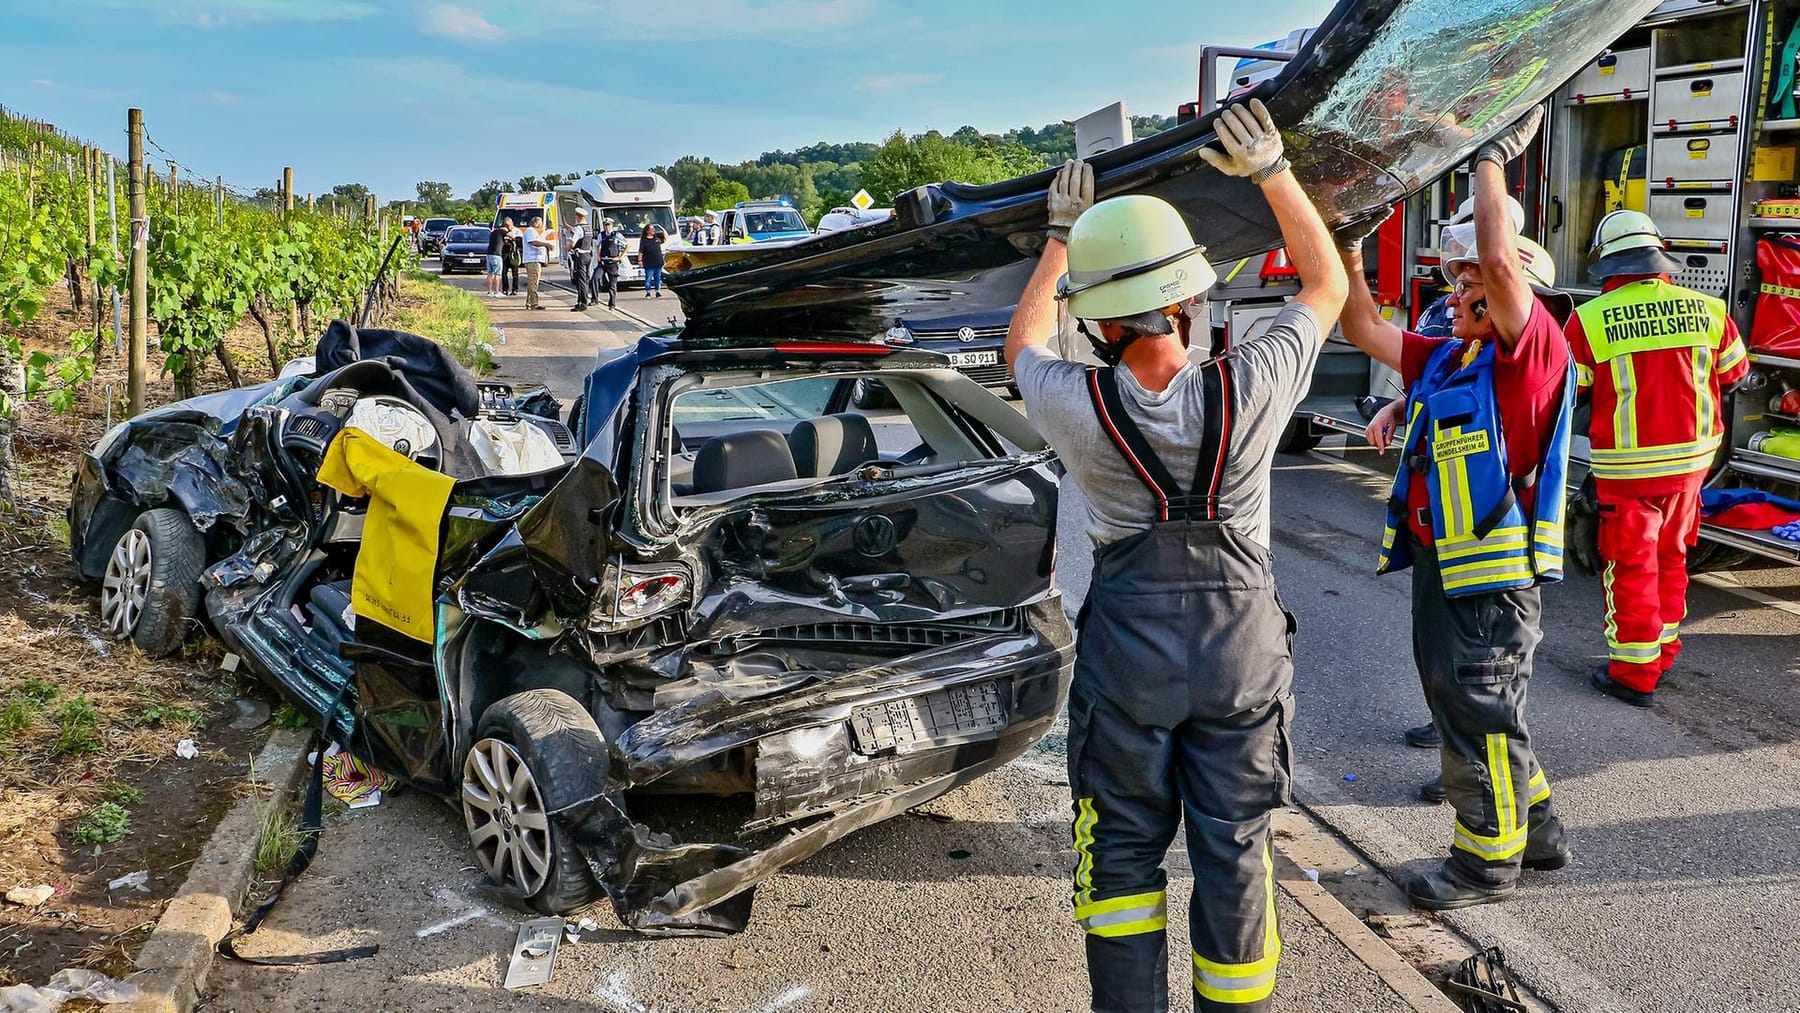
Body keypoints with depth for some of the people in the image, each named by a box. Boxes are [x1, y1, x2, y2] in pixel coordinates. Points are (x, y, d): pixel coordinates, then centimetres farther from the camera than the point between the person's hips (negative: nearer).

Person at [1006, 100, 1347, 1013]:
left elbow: (1024, 343, 9)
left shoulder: (1080, 407, -18)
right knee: (1233, 853, 14)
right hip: (1241, 653, 1)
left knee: (1123, 853, 15)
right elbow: (1326, 285, 3)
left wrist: (1061, 234, 16)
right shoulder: (1248, 391, -18)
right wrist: (1273, 172, 5)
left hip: (1125, 656, 0)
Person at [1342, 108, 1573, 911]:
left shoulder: (1534, 351, -13)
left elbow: (1502, 257, -28)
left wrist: (1492, 158, -18)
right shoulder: (1444, 357, 11)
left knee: (1479, 719, 2)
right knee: (1463, 706, 20)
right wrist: (1349, 248, 6)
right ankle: (1535, 830, 37)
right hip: (1441, 566, 9)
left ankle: (1488, 859, 19)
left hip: (1492, 577, -9)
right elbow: (1365, 329, 16)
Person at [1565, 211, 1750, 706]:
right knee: (1670, 557, 20)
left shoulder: (1588, 320, -15)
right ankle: (1663, 649, 33)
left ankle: (1634, 671, 11)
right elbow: (1734, 370, 12)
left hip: (1628, 465, -4)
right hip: (1693, 458, 4)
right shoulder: (1706, 309, -3)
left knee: (1630, 564, 6)